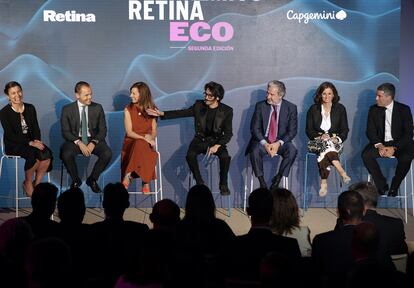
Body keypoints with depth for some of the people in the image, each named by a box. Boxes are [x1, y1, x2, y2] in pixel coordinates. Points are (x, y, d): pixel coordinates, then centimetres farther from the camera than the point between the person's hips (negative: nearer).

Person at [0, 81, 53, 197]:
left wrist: (37, 140, -13)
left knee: (46, 155, -27)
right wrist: (30, 143, -22)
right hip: (13, 145, -4)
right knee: (33, 155, -33)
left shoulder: (30, 108, 7)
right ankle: (28, 183, -10)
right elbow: (10, 135, -13)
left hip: (31, 141, 4)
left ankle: (36, 184, -9)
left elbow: (36, 128, 10)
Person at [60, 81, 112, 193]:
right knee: (66, 154, -33)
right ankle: (76, 180, -4)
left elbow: (103, 130, 3)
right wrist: (79, 143, -20)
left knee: (108, 154, -28)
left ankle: (92, 179, -3)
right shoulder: (67, 109, -2)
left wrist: (93, 143, -16)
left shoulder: (98, 108, 2)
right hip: (75, 140, -1)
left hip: (93, 140, 1)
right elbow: (65, 132, -4)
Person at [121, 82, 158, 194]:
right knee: (141, 143, -38)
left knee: (140, 145, -37)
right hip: (131, 143, -1)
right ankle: (146, 183, -36)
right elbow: (129, 132, -4)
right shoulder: (128, 110, 4)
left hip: (146, 143, 1)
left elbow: (154, 131, 9)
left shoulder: (151, 110, 10)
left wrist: (150, 137, -14)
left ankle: (128, 177, -33)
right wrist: (144, 138, -18)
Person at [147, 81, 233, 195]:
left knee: (225, 156, -32)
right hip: (200, 139, 2)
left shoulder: (227, 111, -7)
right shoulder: (199, 105, 1)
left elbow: (228, 133, -7)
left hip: (216, 141, -2)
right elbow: (181, 113, 6)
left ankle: (223, 185, -9)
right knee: (190, 155, -30)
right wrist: (162, 114, -5)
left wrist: (217, 146, -23)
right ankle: (199, 183, -10)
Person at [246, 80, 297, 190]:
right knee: (255, 150, -33)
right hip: (263, 141, 0)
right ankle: (262, 183, -22)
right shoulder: (260, 106, 1)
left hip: (280, 142, 0)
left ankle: (277, 179, -18)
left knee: (292, 150, -31)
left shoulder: (291, 108, 0)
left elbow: (292, 131, -3)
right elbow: (254, 128, -2)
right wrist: (264, 144, -19)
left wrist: (279, 143, -19)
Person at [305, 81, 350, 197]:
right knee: (325, 144, -38)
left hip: (335, 141, 0)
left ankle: (324, 183, -44)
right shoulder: (313, 109, 9)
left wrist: (337, 138, -16)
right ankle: (342, 172, -44)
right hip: (317, 141, 1)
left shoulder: (340, 109, 8)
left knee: (325, 150, -37)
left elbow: (345, 130, 6)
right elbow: (309, 130, 5)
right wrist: (320, 136, -15)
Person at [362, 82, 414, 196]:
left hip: (399, 144, -3)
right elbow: (370, 131, 1)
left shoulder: (404, 109, -6)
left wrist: (394, 148, -22)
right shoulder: (373, 109, 3)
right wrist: (379, 146, -18)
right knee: (366, 155, -26)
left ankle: (394, 188, -12)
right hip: (380, 143, 3)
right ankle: (382, 186, -12)